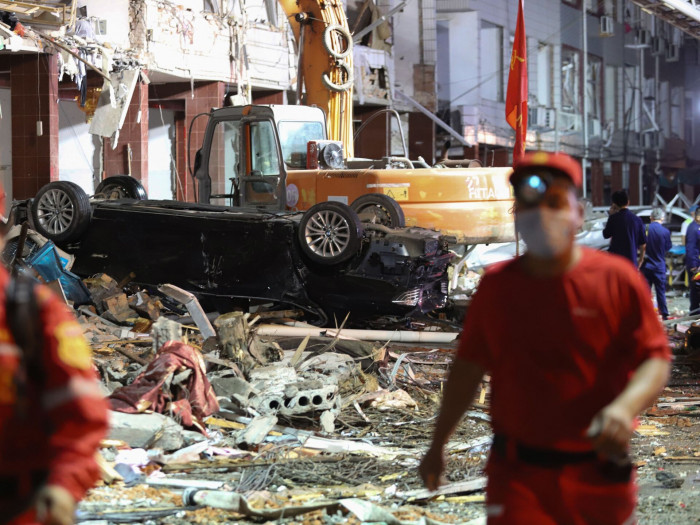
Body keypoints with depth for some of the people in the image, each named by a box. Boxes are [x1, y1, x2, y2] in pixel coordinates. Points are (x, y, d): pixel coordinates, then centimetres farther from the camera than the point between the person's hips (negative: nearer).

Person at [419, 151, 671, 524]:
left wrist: (624, 407, -27)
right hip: (517, 472, 1)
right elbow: (468, 367, 12)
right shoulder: (495, 285, 4)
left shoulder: (617, 279, -5)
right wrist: (437, 445, 16)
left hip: (598, 475, -1)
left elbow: (655, 359, -6)